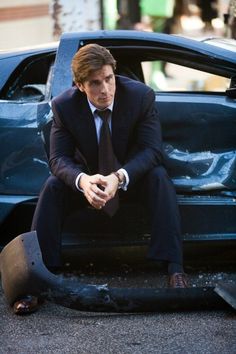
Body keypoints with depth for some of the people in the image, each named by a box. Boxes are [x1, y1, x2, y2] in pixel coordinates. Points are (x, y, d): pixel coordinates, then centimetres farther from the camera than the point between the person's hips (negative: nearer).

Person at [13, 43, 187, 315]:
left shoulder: (141, 96, -20)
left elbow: (152, 150, -23)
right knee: (53, 186, -26)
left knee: (159, 177, -32)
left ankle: (174, 268, -36)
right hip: (88, 177, 1)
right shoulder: (64, 106, -17)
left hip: (134, 176, -1)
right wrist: (82, 180, -42)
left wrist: (119, 177, -43)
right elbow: (58, 158, -18)